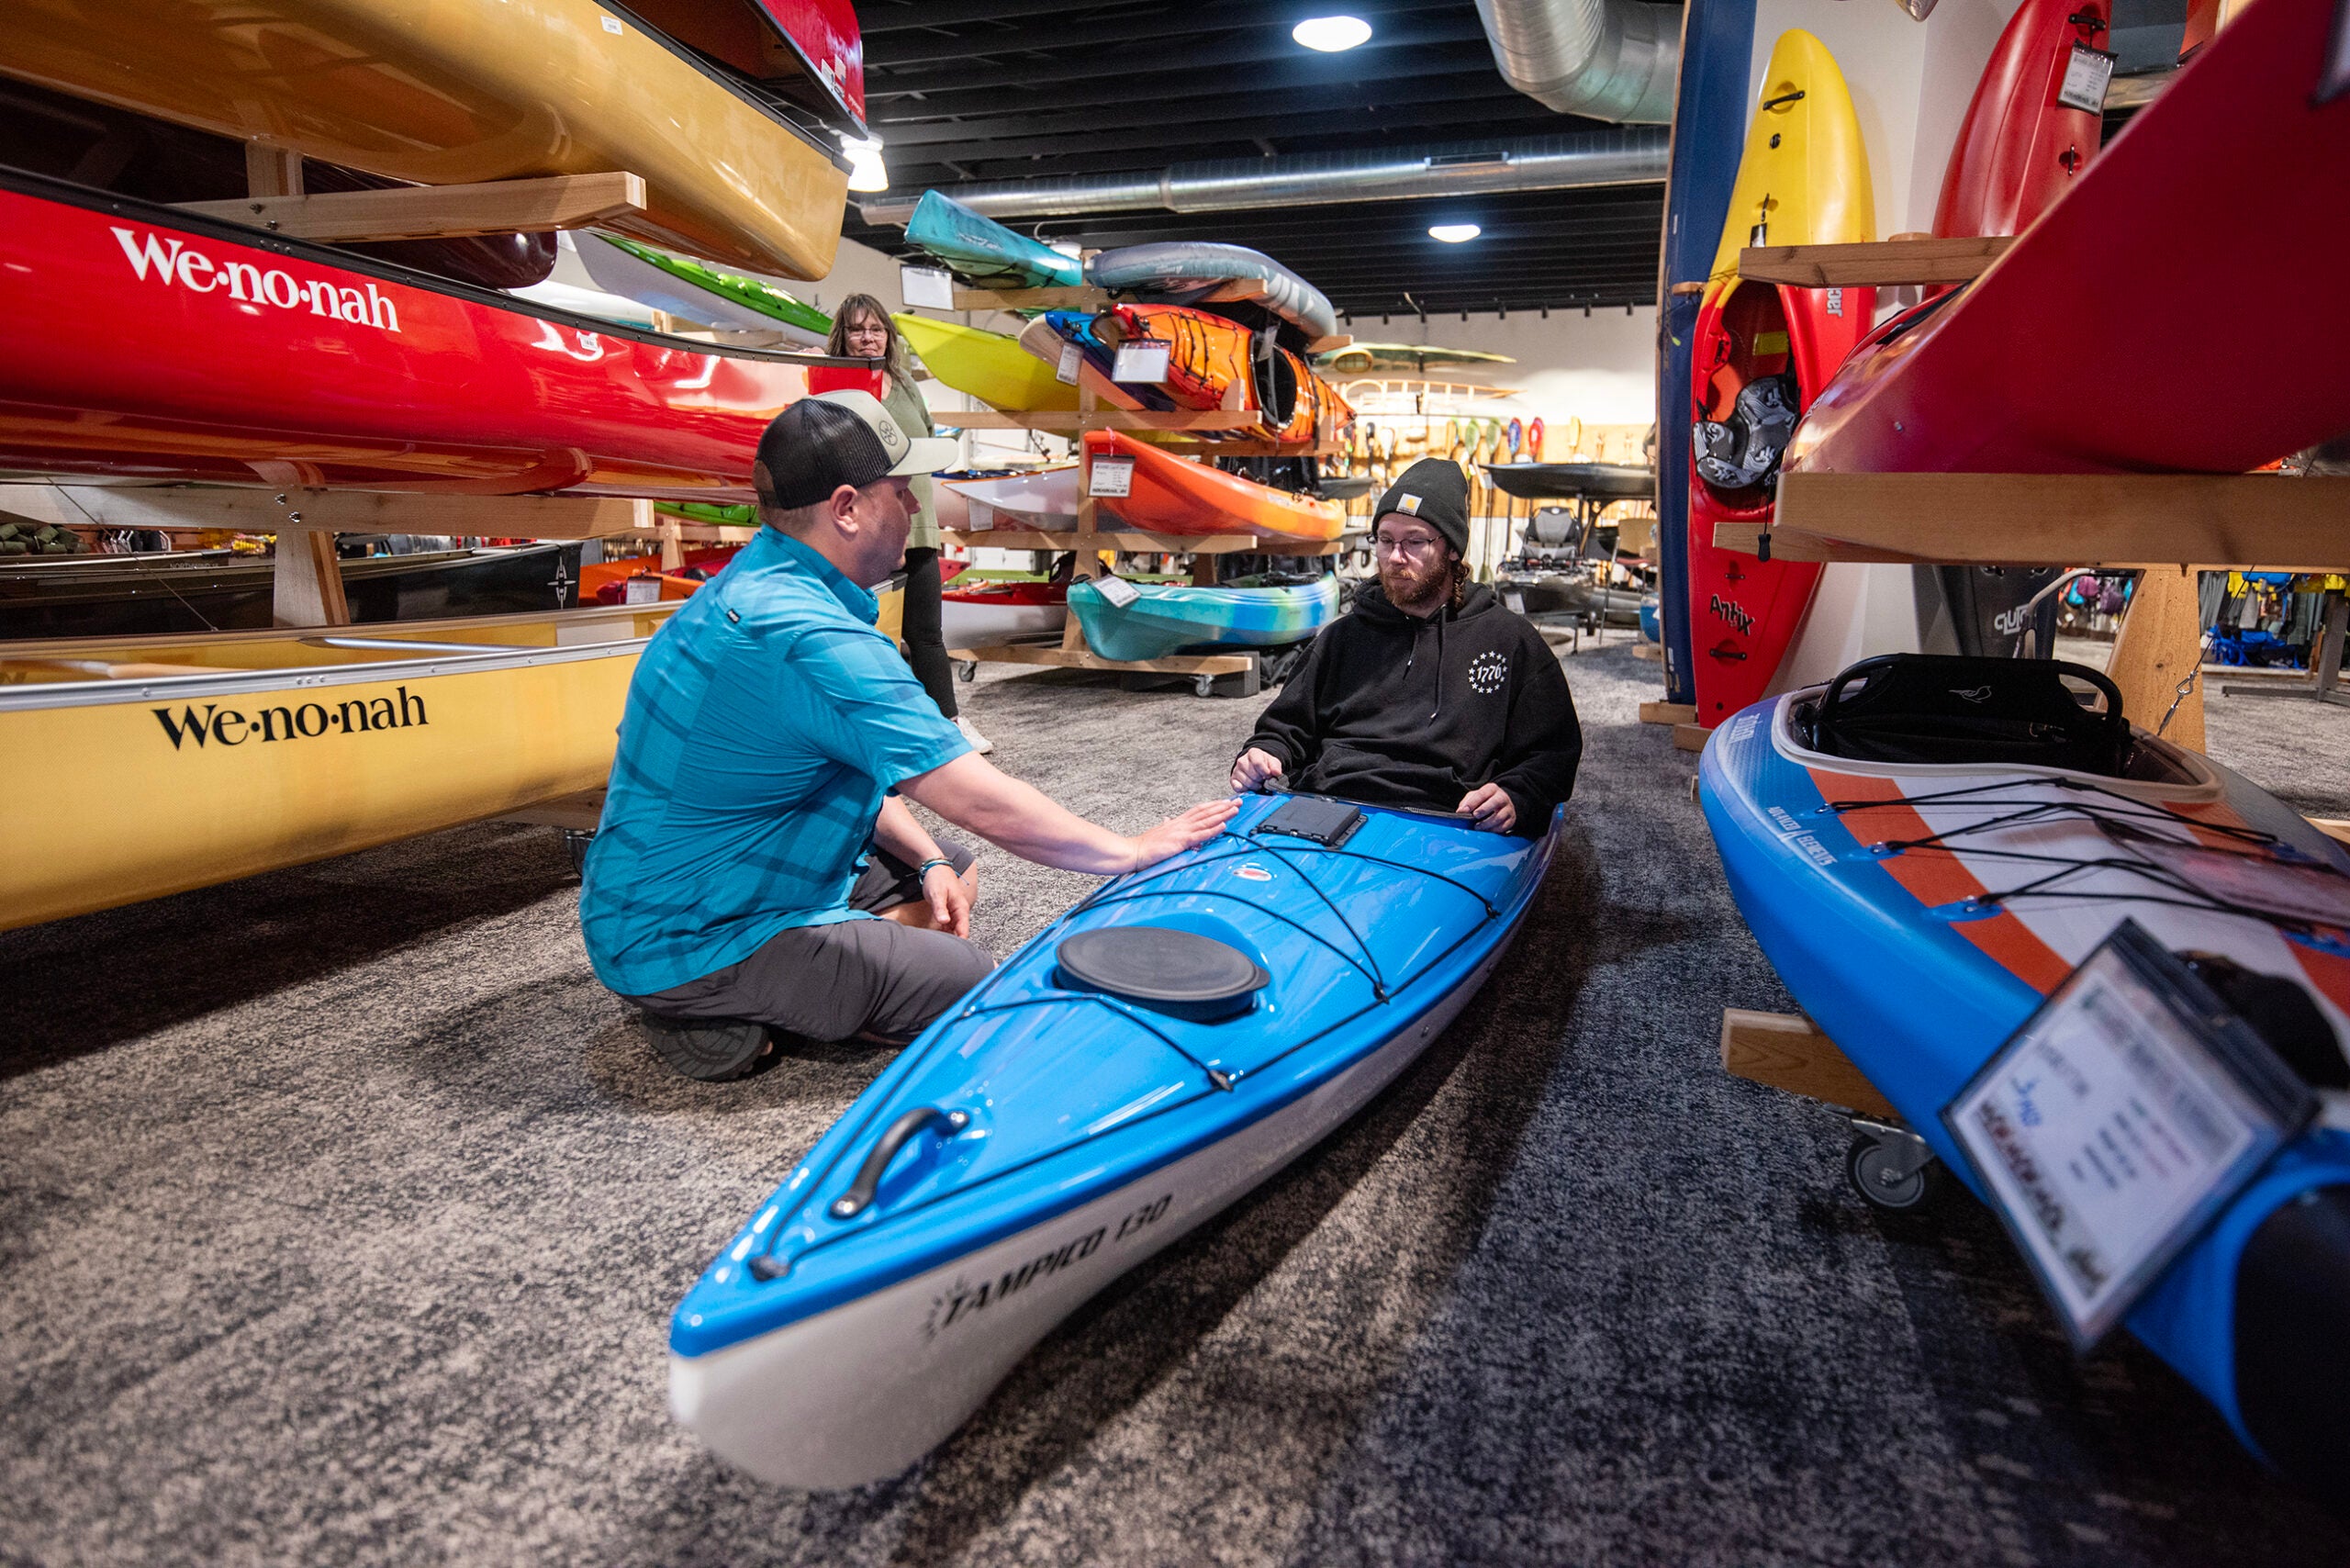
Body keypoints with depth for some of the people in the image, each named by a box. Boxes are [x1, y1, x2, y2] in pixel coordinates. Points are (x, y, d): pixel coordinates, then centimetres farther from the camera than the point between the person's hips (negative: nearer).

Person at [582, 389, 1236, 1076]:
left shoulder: (753, 581, 4)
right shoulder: (814, 641, -29)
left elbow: (851, 757, 13)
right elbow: (985, 805, -27)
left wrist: (929, 861, 3)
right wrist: (1135, 851, -15)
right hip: (685, 945, -10)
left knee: (957, 874, 17)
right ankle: (717, 1011, -7)